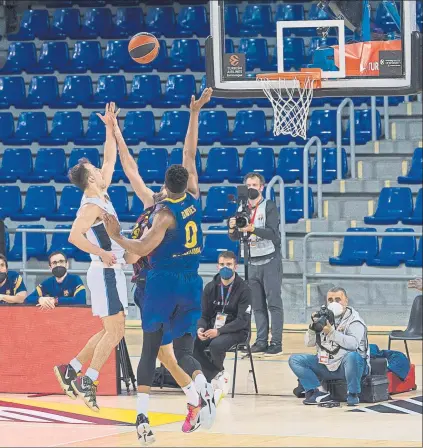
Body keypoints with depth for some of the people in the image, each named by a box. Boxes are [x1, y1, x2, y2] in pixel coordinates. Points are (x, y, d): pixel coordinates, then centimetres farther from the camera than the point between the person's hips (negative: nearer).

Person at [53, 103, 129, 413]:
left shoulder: (101, 195, 10)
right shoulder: (92, 206, -16)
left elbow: (110, 159, 20)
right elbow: (75, 236, -28)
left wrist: (110, 128, 12)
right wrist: (103, 254, -22)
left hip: (112, 272, 9)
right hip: (106, 272, -9)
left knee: (112, 331, 13)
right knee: (114, 331, -10)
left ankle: (70, 369, 15)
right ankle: (88, 381, -10)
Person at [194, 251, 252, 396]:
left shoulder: (243, 289, -9)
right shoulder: (210, 287, 6)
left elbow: (243, 320, -14)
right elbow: (204, 315, 9)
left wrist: (219, 331, -25)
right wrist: (200, 329, -15)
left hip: (237, 331, -5)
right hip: (212, 328, 5)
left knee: (216, 344, -35)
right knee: (192, 345, -23)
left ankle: (217, 372, -2)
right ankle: (216, 375, -9)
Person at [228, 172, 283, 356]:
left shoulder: (269, 206, -3)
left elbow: (272, 232, -16)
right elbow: (234, 237, 9)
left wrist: (252, 229, -30)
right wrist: (232, 228, -13)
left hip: (269, 260, -5)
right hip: (252, 263, 5)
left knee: (274, 303, -7)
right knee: (258, 305, 5)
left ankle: (276, 343, -10)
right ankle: (261, 342, 7)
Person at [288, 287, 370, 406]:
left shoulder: (354, 321, -6)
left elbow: (353, 343, -25)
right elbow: (309, 343, 6)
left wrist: (331, 332, -31)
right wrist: (313, 327, -13)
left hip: (346, 366, -6)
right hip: (326, 366, 6)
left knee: (352, 356, -39)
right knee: (294, 360, -5)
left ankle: (353, 394, -19)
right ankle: (320, 393, -17)